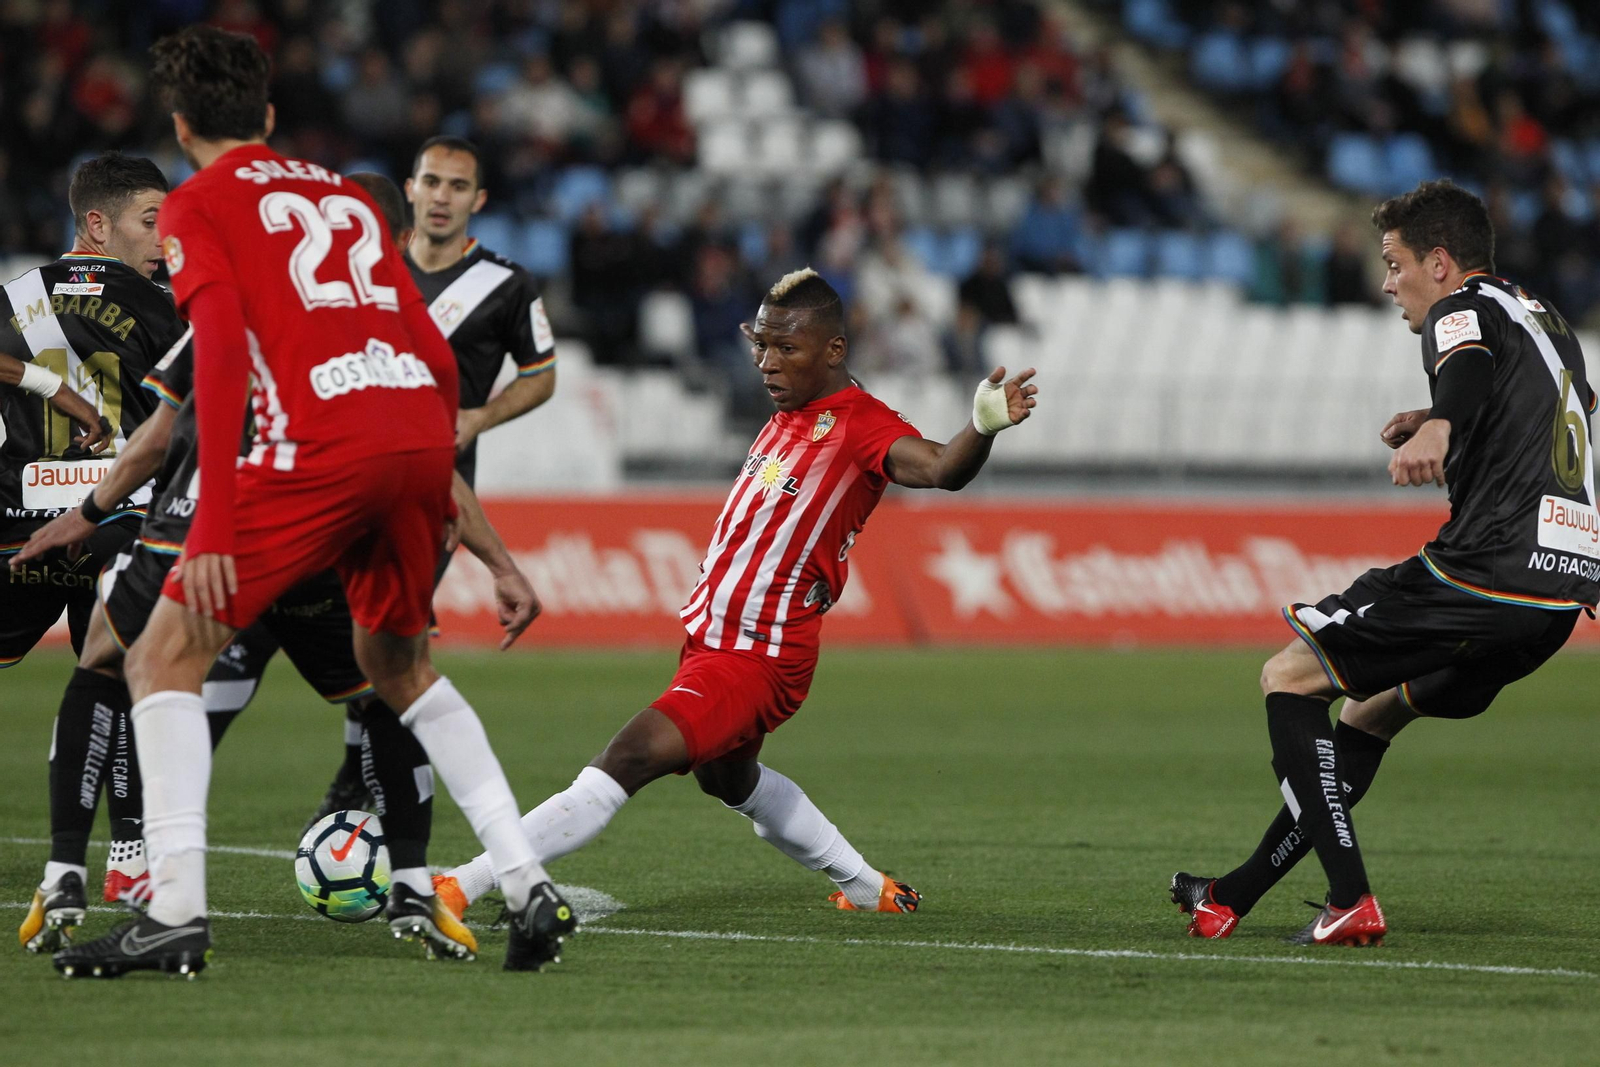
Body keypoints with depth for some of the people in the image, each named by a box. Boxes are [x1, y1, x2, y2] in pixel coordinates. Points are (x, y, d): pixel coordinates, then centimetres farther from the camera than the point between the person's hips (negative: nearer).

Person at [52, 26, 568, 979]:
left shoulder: (199, 207, 9)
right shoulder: (347, 196, 27)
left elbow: (221, 356, -7)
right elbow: (438, 361, 24)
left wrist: (214, 533, -12)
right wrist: (431, 500, 35)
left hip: (322, 444, -6)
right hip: (422, 432, 6)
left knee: (165, 658, 4)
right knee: (397, 663, 27)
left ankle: (177, 910, -8)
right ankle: (529, 884, 18)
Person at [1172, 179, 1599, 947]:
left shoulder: (1464, 311, -5)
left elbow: (1471, 366, -30)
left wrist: (1440, 426, -52)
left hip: (1486, 572, -10)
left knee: (1289, 677, -1)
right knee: (1372, 708, 24)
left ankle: (1350, 902, -12)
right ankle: (1237, 895, 29)